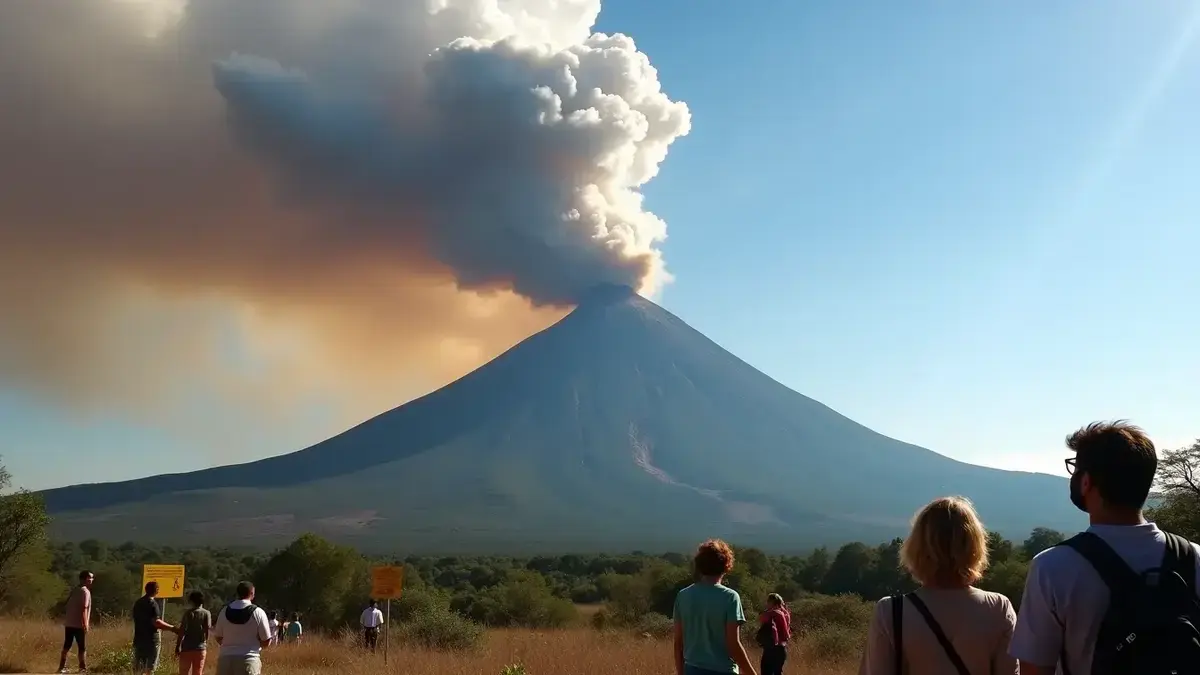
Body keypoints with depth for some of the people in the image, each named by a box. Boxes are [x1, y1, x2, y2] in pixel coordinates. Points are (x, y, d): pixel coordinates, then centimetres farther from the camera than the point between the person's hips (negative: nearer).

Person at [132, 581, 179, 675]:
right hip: (151, 639, -7)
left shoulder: (138, 602, 12)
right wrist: (172, 628, -18)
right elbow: (156, 622, -23)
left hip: (139, 638, 8)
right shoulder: (152, 603, -14)